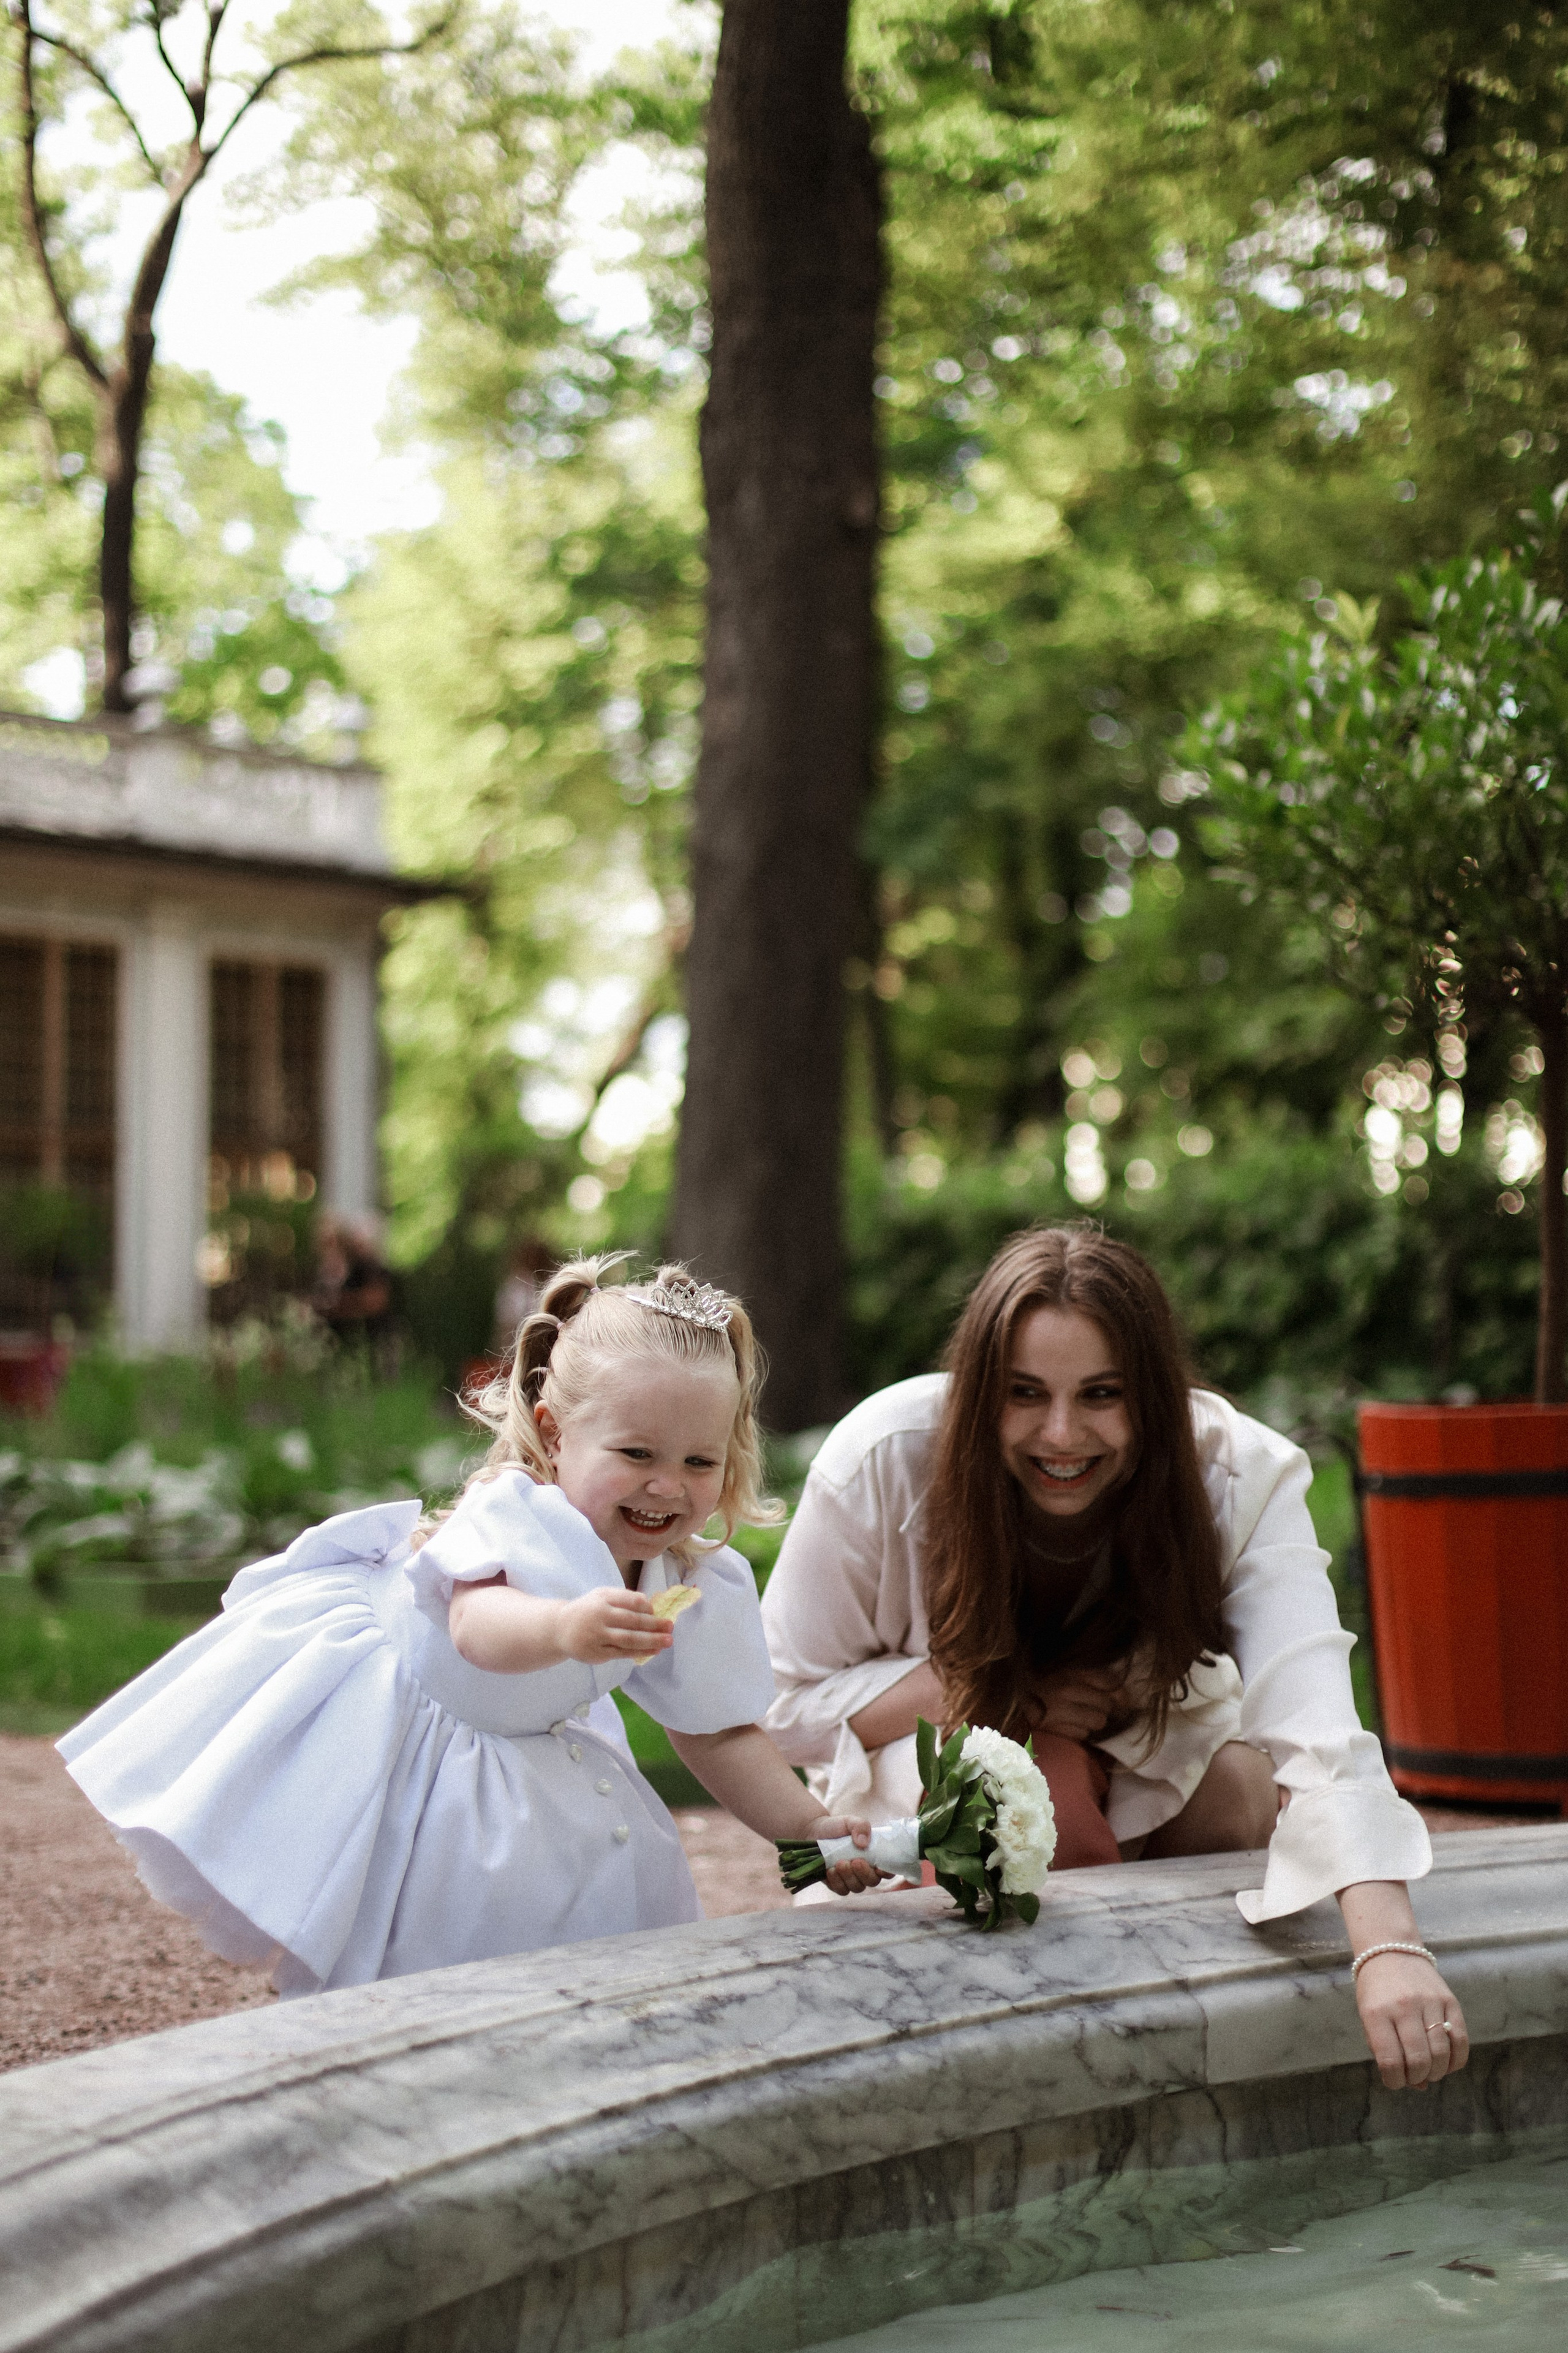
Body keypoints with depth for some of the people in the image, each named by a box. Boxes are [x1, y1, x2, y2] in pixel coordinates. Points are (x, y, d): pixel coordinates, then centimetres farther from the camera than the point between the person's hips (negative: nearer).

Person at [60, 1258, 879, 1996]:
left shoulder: (699, 1590, -14)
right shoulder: (518, 1518, -35)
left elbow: (720, 1735, -3)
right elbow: (478, 1627, -56)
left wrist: (807, 1826, -16)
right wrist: (564, 1628, -77)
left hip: (519, 1759, 6)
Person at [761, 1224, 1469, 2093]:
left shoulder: (1241, 1475, -28)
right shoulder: (885, 1461, -27)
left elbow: (1316, 1725, -43)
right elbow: (784, 1700, -14)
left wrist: (1389, 1947, -60)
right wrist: (996, 1697, -29)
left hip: (1151, 1768, 2)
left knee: (1244, 1794, -31)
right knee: (1044, 1793, -35)